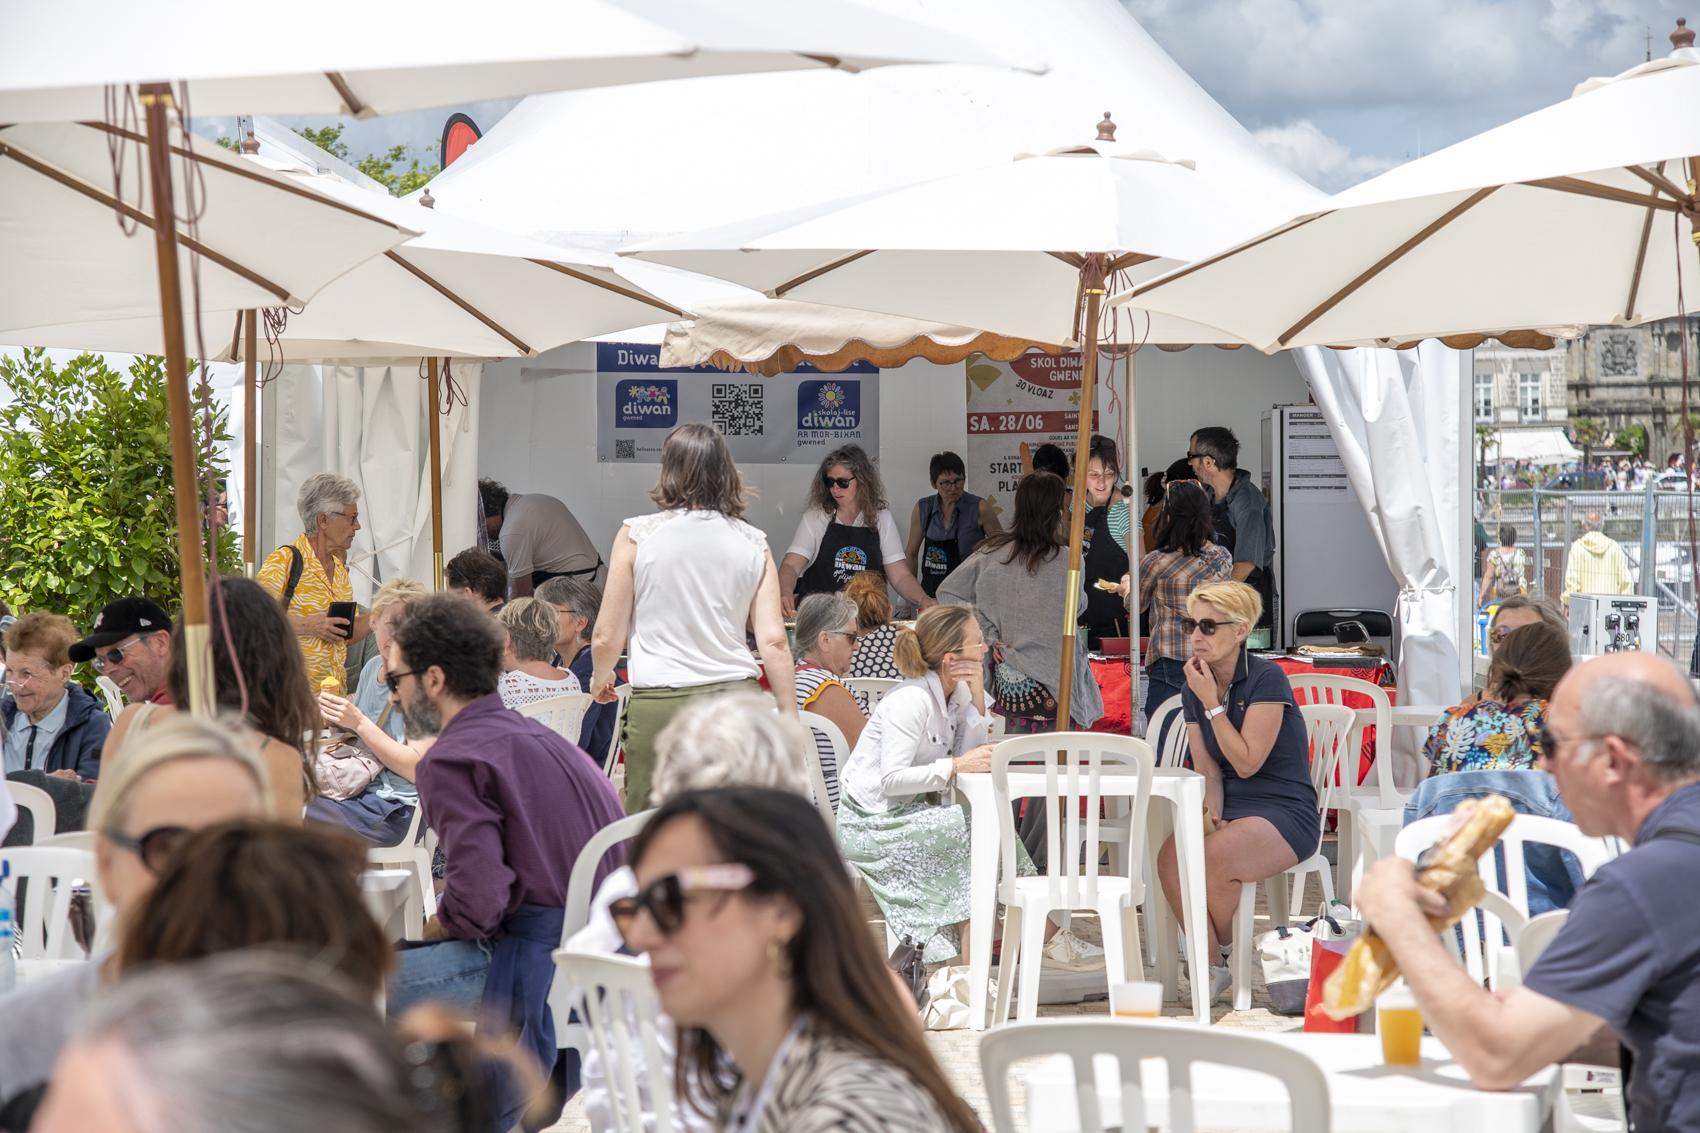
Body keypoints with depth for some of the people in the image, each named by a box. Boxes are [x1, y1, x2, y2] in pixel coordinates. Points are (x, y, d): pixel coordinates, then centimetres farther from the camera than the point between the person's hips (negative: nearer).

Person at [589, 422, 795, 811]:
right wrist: (790, 721, 8)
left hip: (659, 703, -2)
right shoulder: (753, 543, 5)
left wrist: (601, 677, 23)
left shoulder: (637, 535, 0)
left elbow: (607, 637, 2)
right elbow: (774, 640, 0)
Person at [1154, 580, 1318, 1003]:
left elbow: (1247, 762, -16)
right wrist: (1213, 811, -12)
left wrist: (1211, 703, -15)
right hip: (1231, 810, 6)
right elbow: (1207, 767, 8)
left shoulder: (1266, 679, -11)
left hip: (1285, 812, -6)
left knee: (1213, 857, -34)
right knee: (1171, 857, -27)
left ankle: (1226, 950, -4)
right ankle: (1210, 965, -16)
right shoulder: (1195, 688, 10)